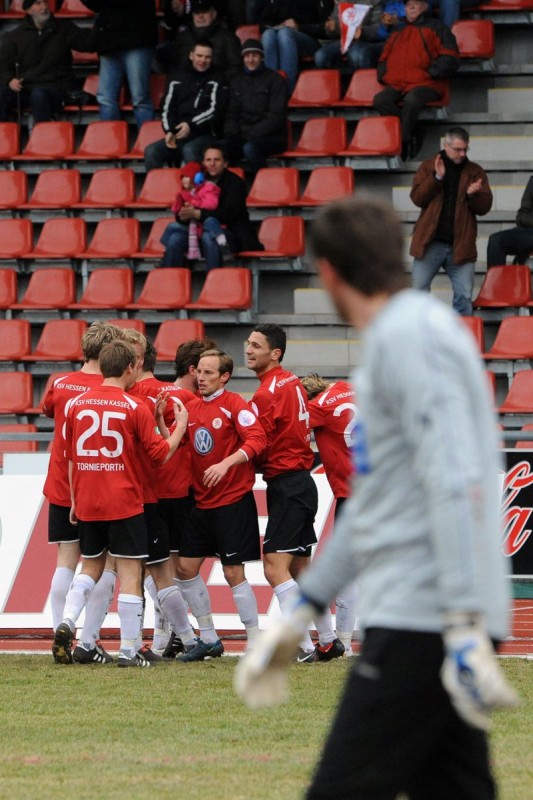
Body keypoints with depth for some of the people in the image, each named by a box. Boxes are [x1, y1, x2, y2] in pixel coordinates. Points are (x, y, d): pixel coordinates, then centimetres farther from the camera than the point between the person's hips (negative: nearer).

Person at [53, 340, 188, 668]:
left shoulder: (78, 404, 4)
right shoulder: (135, 407, -9)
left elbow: (71, 457, 12)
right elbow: (161, 453, -5)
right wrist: (181, 426, 11)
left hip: (87, 504, 5)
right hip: (124, 503, -5)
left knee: (91, 565, 20)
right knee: (130, 572, 1)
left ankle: (67, 622, -3)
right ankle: (129, 651, -1)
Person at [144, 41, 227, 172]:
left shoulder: (216, 81, 6)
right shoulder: (179, 79, 17)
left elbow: (215, 110, -4)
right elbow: (168, 108, 11)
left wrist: (191, 125, -17)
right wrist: (169, 131, -7)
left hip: (206, 135, -4)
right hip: (178, 135, 4)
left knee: (189, 150, -37)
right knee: (151, 151, -22)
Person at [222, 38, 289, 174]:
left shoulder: (274, 80, 3)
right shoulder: (237, 82, 19)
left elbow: (276, 117, -5)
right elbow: (231, 116, 19)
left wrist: (252, 133, -14)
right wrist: (231, 135, -3)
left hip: (271, 138, -4)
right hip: (242, 138, 4)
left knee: (250, 148, -38)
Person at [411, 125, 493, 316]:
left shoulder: (475, 172, 8)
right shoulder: (428, 167, 6)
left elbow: (484, 207, 5)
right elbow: (417, 198, -4)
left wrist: (473, 195, -16)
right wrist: (437, 178, -15)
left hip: (460, 245, 1)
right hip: (430, 243, -1)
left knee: (464, 296, -2)